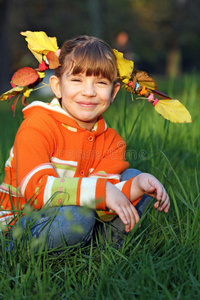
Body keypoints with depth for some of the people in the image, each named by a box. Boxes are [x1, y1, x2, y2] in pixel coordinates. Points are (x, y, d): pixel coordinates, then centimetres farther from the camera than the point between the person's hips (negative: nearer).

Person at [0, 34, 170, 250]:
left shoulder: (111, 140, 1)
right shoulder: (37, 126, -17)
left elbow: (102, 205, -12)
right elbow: (36, 188, -32)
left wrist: (136, 187, -33)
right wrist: (101, 190, -38)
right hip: (23, 221, -6)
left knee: (133, 176, -5)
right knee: (77, 215, -37)